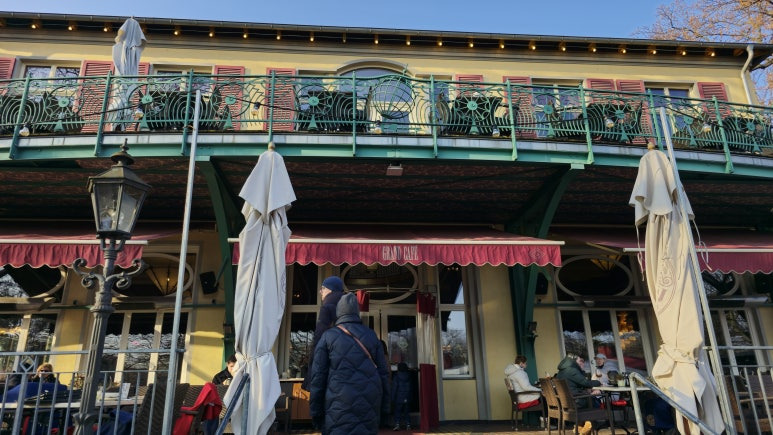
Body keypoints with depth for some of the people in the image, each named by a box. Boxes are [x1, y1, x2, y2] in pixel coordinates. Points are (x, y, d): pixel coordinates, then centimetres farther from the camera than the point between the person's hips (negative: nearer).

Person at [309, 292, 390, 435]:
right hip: (369, 403, 3)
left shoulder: (328, 336, 3)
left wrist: (315, 412, 5)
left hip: (340, 402, -3)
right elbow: (383, 373, 8)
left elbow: (318, 376, 1)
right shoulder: (371, 335, 10)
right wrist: (384, 406, 12)